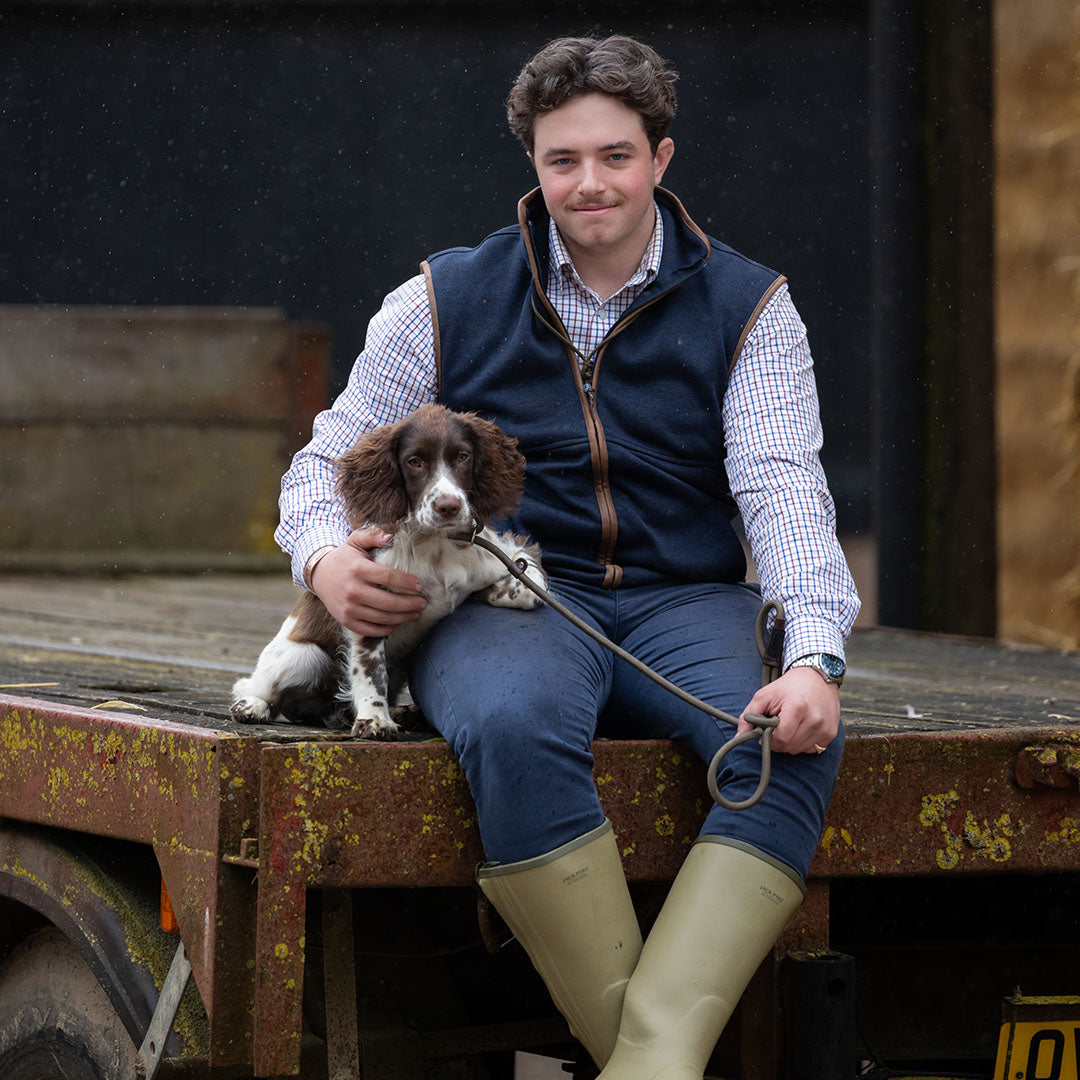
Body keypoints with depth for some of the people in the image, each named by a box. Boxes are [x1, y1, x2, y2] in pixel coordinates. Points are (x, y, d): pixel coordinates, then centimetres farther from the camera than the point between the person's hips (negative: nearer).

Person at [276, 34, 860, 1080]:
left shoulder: (748, 308, 8)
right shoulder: (446, 302, 9)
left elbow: (785, 491, -4)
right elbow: (327, 461, 15)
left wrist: (813, 655, -22)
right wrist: (326, 560, -11)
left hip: (686, 602, 1)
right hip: (506, 601, -1)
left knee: (797, 740, -32)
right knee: (514, 726, -38)